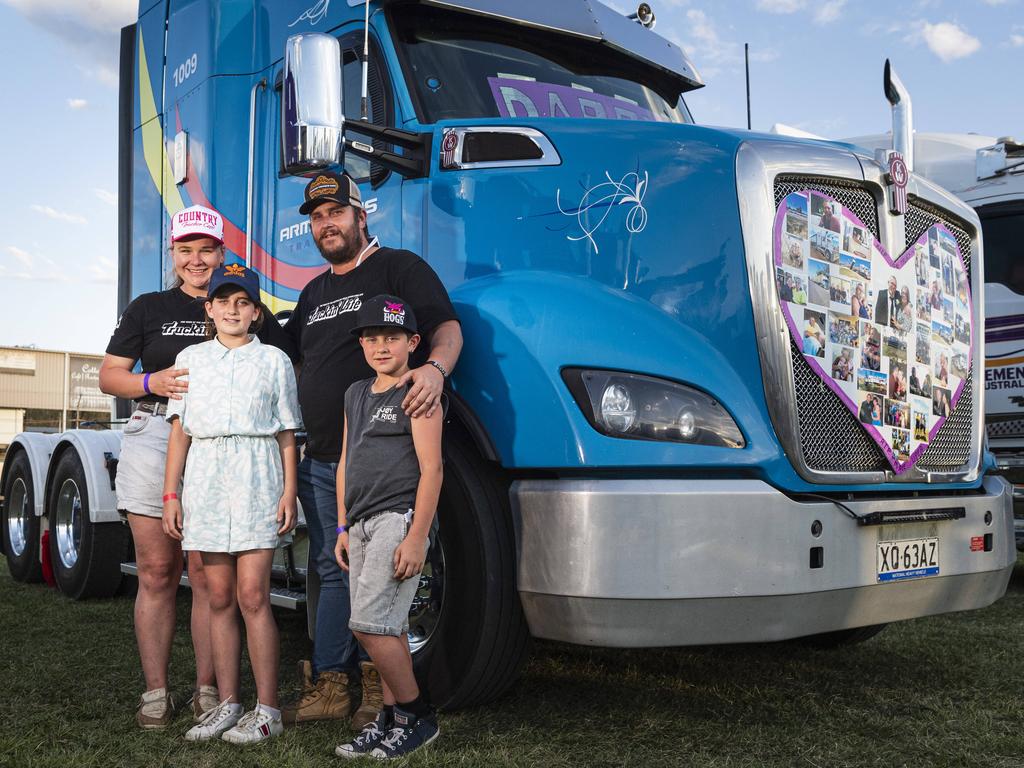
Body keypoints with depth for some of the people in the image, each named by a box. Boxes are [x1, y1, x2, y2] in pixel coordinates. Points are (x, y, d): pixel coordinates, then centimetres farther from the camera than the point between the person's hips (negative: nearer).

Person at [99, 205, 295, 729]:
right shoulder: (148, 308, 13)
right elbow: (109, 376, 12)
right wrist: (152, 382, -6)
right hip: (154, 438, 1)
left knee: (208, 576, 0)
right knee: (156, 572, 2)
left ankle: (208, 689, 9)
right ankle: (155, 692, 9)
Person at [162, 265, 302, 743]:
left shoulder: (274, 360, 8)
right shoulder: (191, 359, 15)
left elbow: (286, 434, 5)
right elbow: (179, 431, 11)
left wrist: (289, 493, -4)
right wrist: (171, 493, 4)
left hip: (256, 478, -3)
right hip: (204, 479, 3)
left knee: (252, 597, -7)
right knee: (219, 598, 6)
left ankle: (267, 710, -1)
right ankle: (227, 704, 14)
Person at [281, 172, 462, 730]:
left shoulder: (399, 268, 0)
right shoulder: (314, 292, 22)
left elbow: (446, 327, -12)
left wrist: (435, 366, -32)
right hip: (320, 459, 7)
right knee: (333, 570, 11)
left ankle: (379, 689, 10)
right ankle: (328, 687, 18)